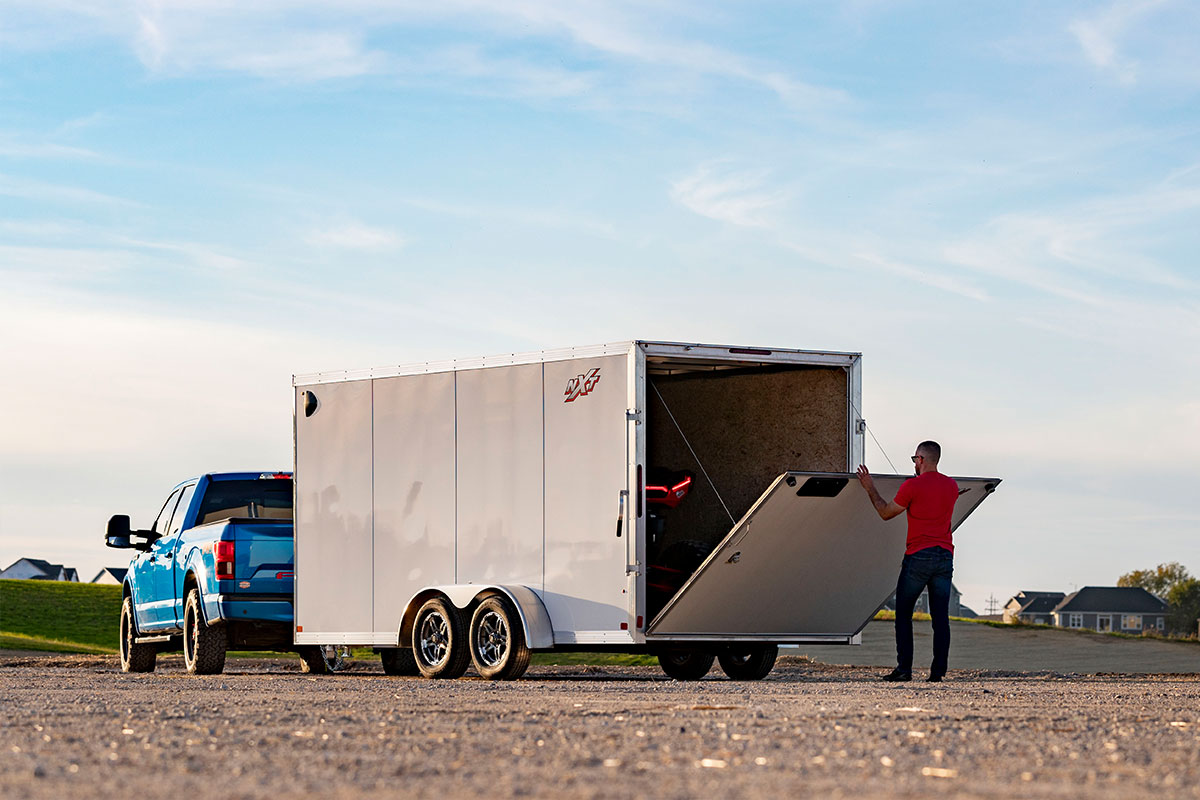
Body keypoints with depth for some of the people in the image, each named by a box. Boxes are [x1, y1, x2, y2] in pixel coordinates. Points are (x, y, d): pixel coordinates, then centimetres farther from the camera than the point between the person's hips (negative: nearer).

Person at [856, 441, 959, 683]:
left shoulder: (912, 486, -7)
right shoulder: (951, 486, 10)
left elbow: (886, 513, 4)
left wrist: (870, 489, 17)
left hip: (918, 556, -5)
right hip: (945, 556, 5)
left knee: (903, 614, 5)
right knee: (940, 616, 4)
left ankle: (904, 669, -2)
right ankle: (938, 670, -2)